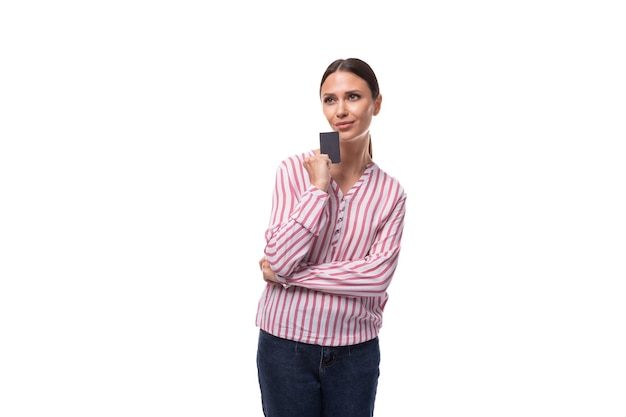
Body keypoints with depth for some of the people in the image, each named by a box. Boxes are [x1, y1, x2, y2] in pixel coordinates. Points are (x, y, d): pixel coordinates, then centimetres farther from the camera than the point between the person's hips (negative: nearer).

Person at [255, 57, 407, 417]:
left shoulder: (390, 192, 0)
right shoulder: (294, 170, -5)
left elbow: (378, 275, -12)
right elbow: (279, 260, -14)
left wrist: (288, 274, -15)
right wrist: (318, 188, -17)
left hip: (356, 351, 2)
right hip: (286, 345, -1)